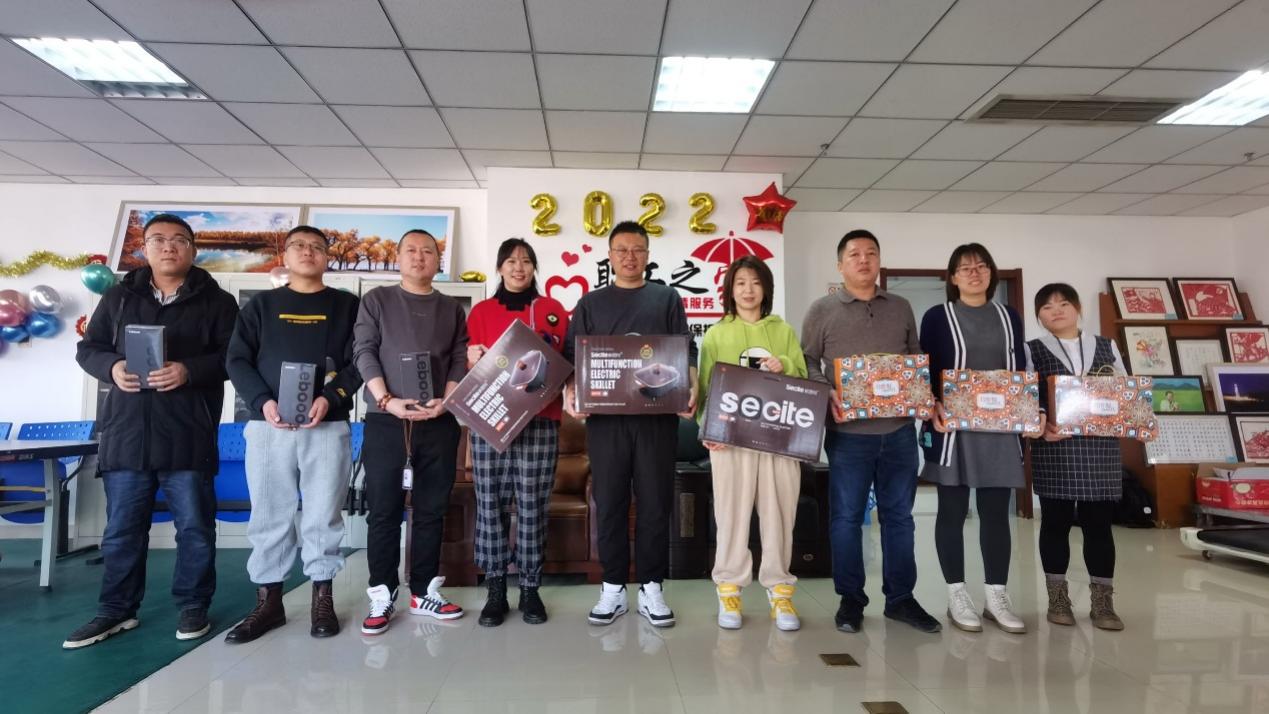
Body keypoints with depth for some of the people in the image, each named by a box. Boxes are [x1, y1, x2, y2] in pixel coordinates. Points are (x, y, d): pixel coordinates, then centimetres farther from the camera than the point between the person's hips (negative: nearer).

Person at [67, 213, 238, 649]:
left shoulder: (217, 302, 2)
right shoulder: (118, 297, 13)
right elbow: (88, 348, 15)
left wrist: (189, 371, -20)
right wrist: (111, 367, -7)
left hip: (188, 434, -3)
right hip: (126, 431, 3)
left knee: (195, 526, 4)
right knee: (122, 528, 11)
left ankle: (193, 606, 18)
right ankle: (117, 610, 24)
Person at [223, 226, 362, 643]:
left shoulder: (347, 305, 10)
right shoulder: (261, 305, 14)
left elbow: (358, 361, 1)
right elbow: (237, 360, 6)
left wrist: (330, 398, -14)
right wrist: (262, 402, -11)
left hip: (328, 425, -1)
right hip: (268, 426, 2)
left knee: (323, 516, 2)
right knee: (269, 516, 6)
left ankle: (323, 600, 12)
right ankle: (268, 602, 17)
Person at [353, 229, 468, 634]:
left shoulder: (452, 309, 14)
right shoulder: (377, 300, 9)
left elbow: (460, 361, 7)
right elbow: (364, 353, -1)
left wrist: (445, 402, -10)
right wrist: (388, 400, -14)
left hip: (439, 423, 2)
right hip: (385, 421, -2)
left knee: (432, 510, 6)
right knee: (384, 510, 1)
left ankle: (424, 591, 16)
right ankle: (382, 595, 10)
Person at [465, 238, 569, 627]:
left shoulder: (553, 309, 12)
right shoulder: (481, 311, 13)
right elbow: (470, 369, 14)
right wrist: (473, 360, -7)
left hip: (539, 420, -1)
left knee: (532, 506, -1)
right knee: (489, 503, 1)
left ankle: (530, 590, 10)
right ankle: (495, 591, 12)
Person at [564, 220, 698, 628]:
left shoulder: (667, 298, 11)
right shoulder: (591, 303, 13)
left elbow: (687, 351, 5)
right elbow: (572, 357, 7)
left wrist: (692, 390, -12)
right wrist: (570, 392, -11)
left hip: (658, 416, 0)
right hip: (605, 417, 1)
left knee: (655, 504, 4)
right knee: (610, 505, 5)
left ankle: (650, 588, 16)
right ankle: (613, 588, 17)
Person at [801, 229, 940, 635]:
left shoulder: (901, 308, 14)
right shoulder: (822, 310, 3)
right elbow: (807, 362, 1)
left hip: (899, 429, 3)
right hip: (849, 431, -3)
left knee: (899, 515, 9)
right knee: (846, 516, 3)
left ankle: (901, 598, 21)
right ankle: (850, 599, 16)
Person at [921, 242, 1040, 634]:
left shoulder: (1009, 316, 13)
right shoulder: (937, 317, 1)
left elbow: (1021, 369, 14)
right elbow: (926, 372, -2)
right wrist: (932, 409, -17)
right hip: (953, 426, -3)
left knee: (997, 512, 7)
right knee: (952, 511, 3)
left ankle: (997, 596, 17)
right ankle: (956, 595, 12)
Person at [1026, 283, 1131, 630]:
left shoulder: (1106, 347, 12)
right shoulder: (1032, 351, 5)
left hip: (1101, 448, 2)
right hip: (1054, 448, -2)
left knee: (1099, 523, 4)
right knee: (1056, 522, 4)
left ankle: (1102, 601, 13)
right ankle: (1058, 597, 15)